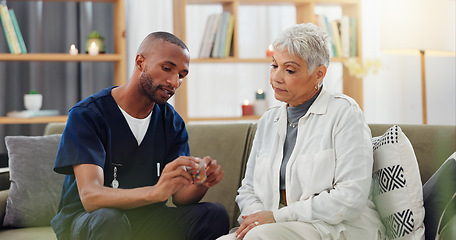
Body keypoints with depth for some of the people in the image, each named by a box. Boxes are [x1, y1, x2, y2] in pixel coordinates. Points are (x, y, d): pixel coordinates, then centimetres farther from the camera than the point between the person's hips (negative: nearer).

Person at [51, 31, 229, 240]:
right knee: (110, 219, -38)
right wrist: (155, 192, -45)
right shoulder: (85, 115, -15)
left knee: (215, 215, -19)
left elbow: (180, 195, -3)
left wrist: (200, 184, -29)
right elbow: (90, 196, -27)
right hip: (83, 220, -4)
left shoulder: (172, 122, 3)